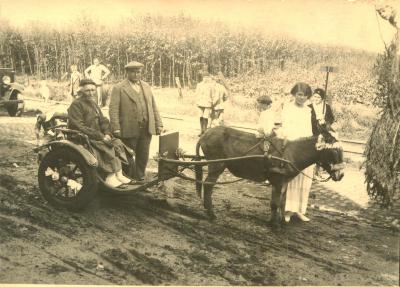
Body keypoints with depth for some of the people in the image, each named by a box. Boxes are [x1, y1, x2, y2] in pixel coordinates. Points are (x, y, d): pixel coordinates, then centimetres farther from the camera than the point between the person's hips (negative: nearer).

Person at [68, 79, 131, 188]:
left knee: (117, 143, -14)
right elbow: (79, 127, -18)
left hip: (97, 137, 8)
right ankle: (111, 177, -25)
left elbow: (104, 121, 16)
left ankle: (118, 175, -20)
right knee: (107, 147, -28)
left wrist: (107, 134, -5)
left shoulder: (93, 104, 17)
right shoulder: (76, 105, -10)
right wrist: (100, 136, -20)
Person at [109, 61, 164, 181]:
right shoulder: (118, 88, -1)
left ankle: (139, 179, 23)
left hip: (146, 129, 5)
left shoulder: (146, 86, 16)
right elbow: (113, 109, -8)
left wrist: (159, 124, 9)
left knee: (143, 157, 10)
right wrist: (116, 128, -15)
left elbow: (153, 107, 15)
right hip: (129, 130, -4)